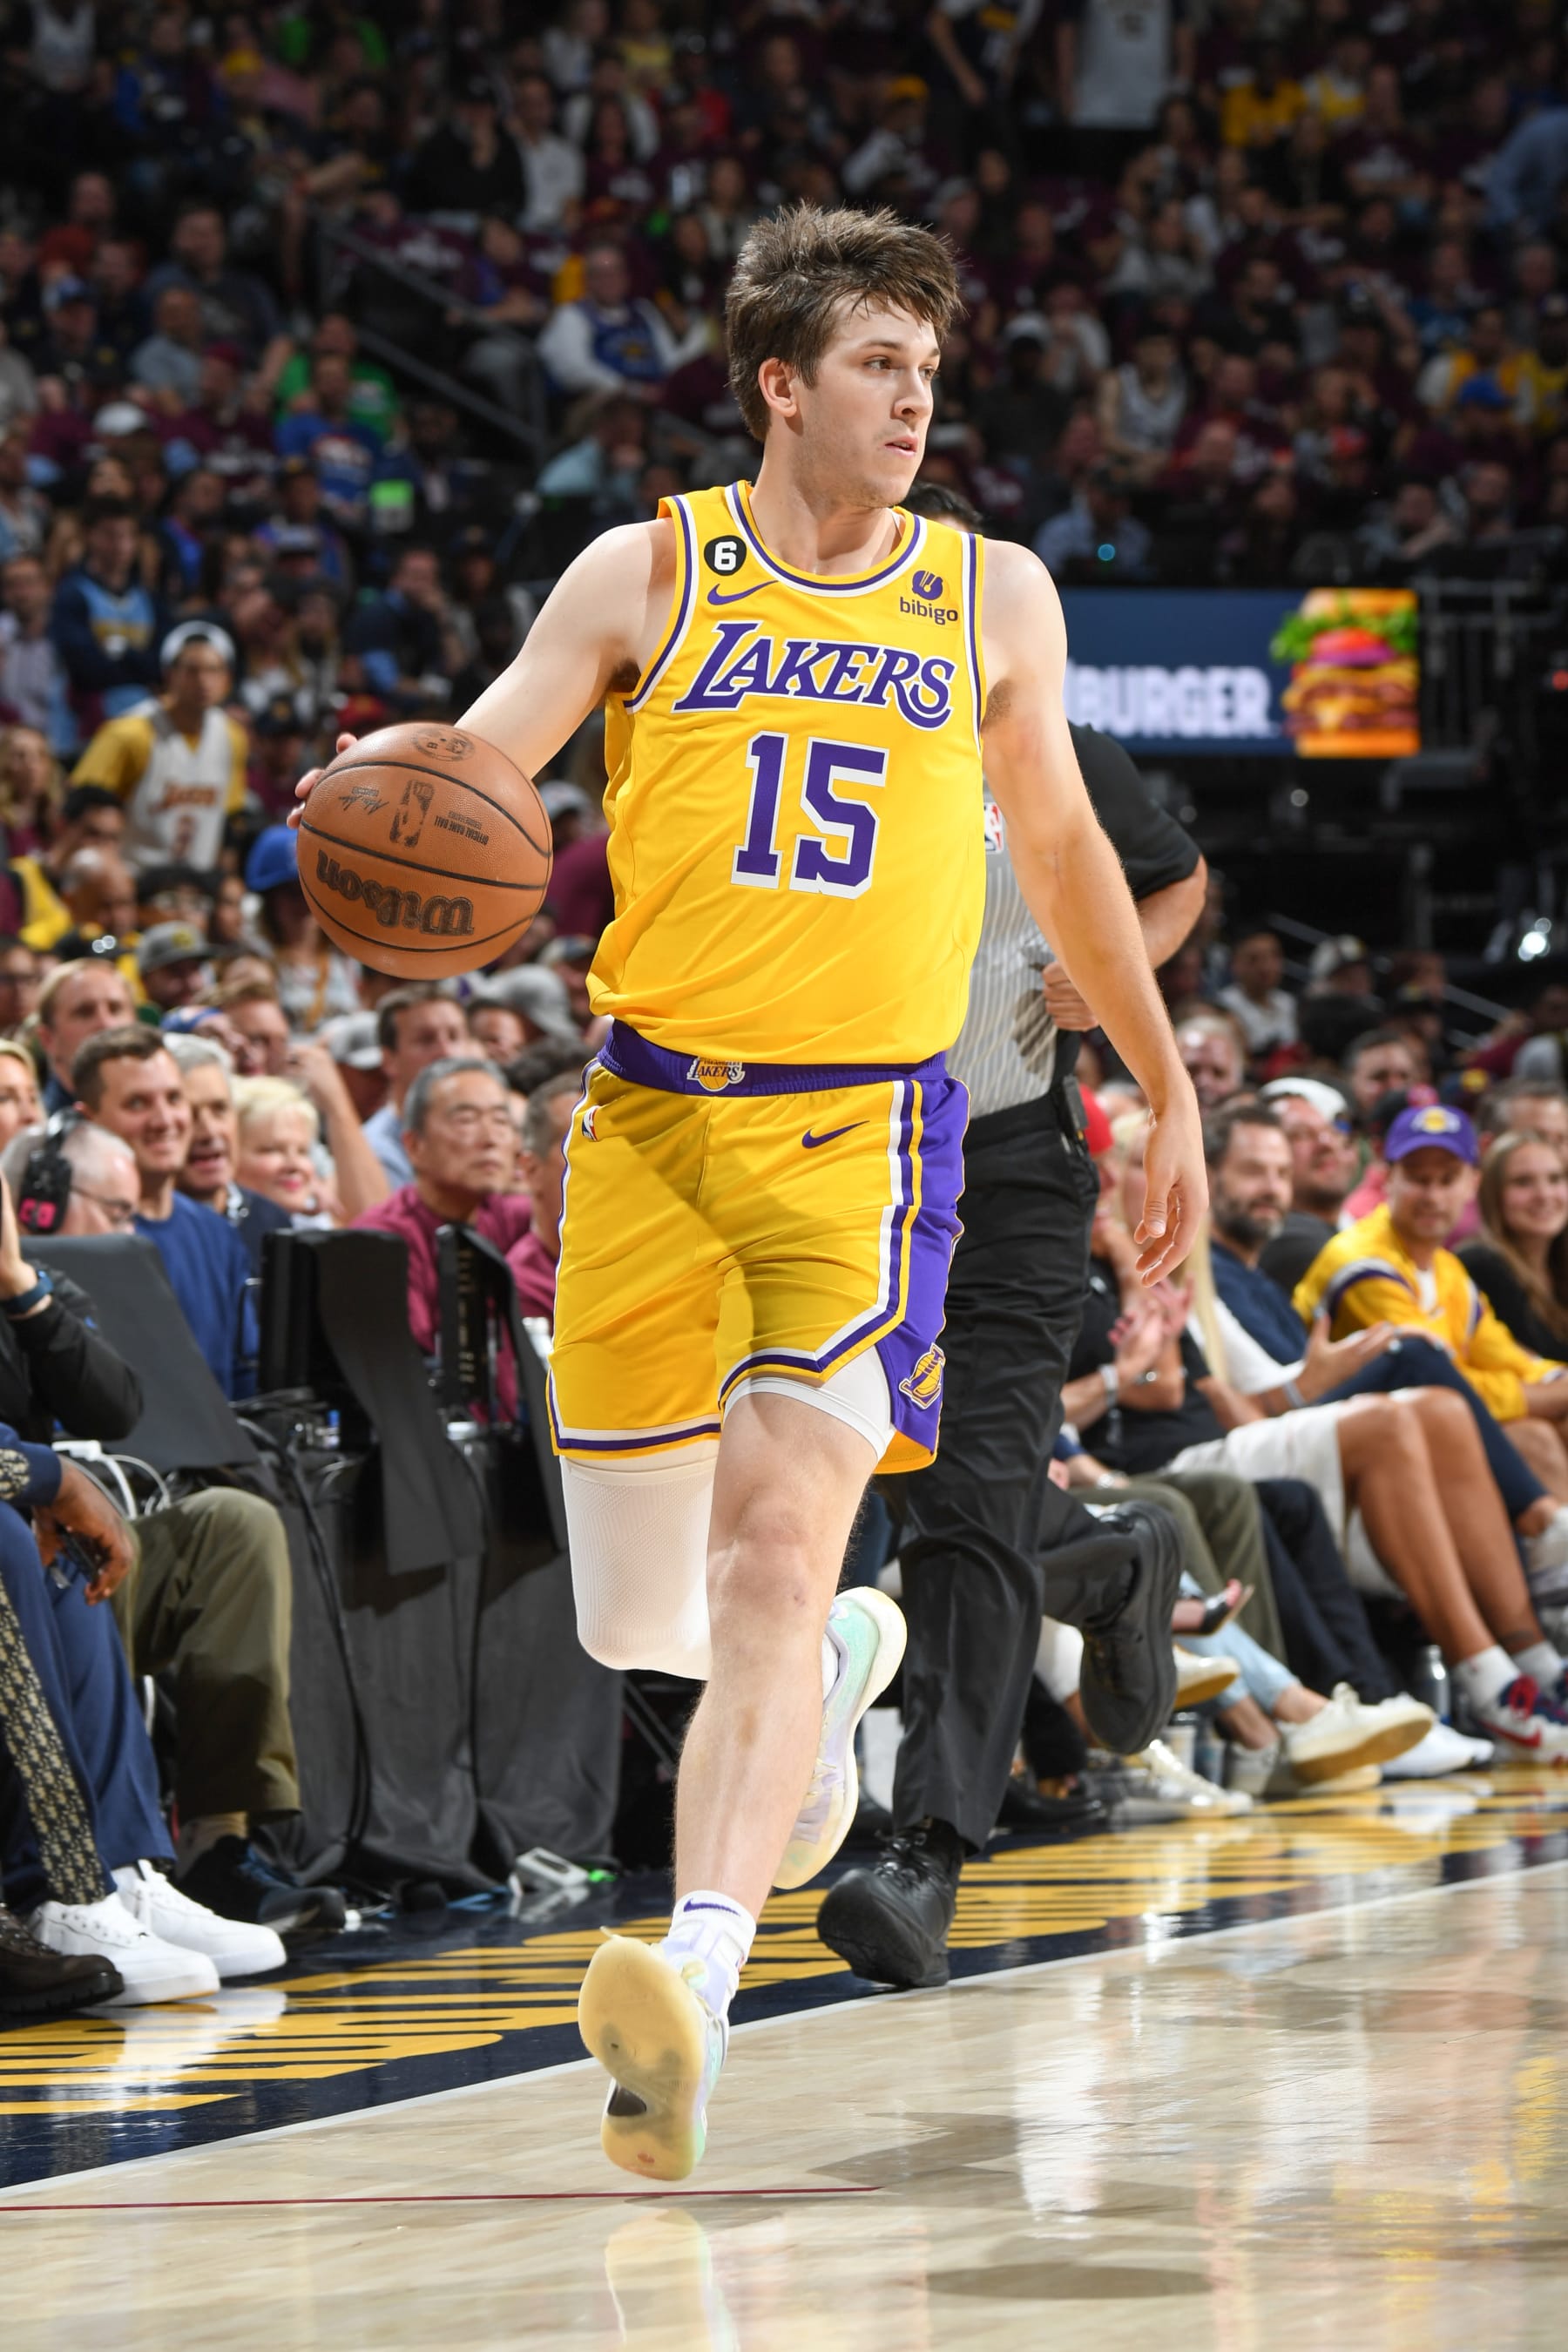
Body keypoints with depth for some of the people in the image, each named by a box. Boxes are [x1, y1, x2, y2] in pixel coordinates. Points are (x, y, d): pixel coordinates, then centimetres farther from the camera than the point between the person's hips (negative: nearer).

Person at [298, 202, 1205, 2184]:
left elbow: (1060, 850, 23)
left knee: (774, 1554, -20)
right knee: (639, 1623, 7)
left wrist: (1167, 1088, 28)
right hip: (648, 1120, 1)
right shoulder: (649, 575, 5)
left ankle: (694, 1978, -32)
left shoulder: (994, 598, 10)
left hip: (857, 1131, -1)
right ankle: (837, 1671, 42)